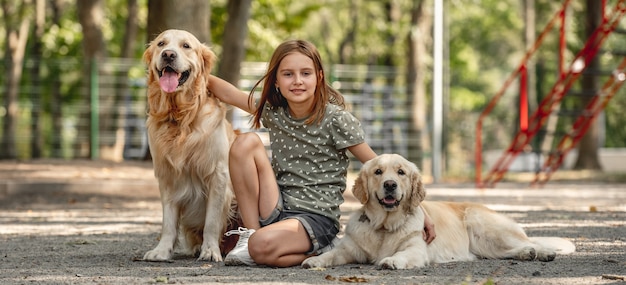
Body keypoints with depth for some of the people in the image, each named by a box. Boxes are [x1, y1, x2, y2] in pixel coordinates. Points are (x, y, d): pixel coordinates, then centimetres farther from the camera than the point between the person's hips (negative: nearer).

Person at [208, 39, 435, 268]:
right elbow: (229, 94, 20)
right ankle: (251, 233, -9)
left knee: (263, 246, -35)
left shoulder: (336, 119, -8)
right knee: (245, 142, -12)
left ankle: (316, 253, -3)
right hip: (277, 208, 6)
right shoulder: (274, 111, 7)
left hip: (317, 217, -6)